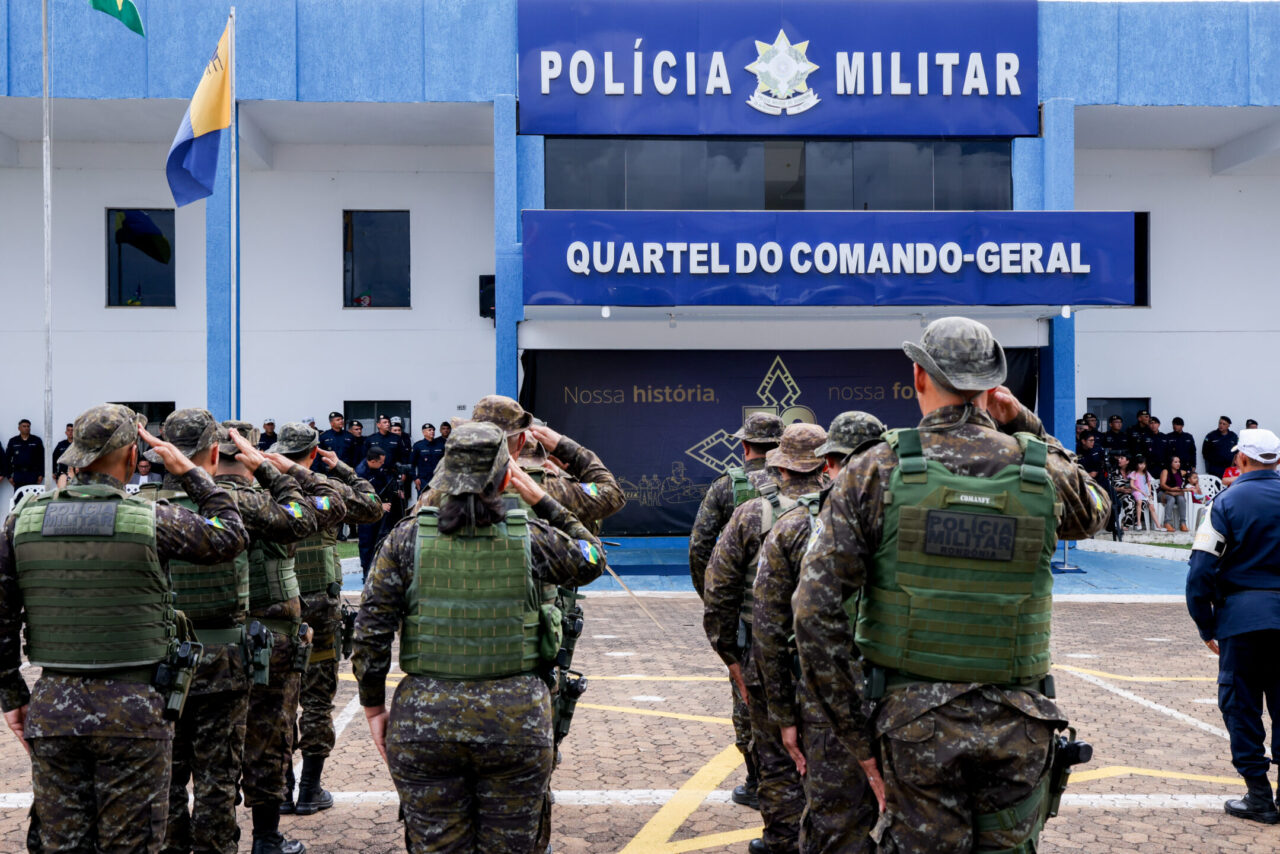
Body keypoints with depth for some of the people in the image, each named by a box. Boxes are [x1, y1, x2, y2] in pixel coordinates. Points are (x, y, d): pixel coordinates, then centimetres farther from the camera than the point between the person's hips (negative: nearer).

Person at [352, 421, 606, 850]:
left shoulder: (407, 538, -3)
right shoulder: (533, 537, -5)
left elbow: (370, 634, -3)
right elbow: (591, 562, 15)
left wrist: (374, 707, 8)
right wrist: (542, 502, 16)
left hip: (424, 718, 1)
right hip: (517, 718, 0)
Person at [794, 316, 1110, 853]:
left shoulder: (876, 471, -6)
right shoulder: (1043, 470, -1)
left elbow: (815, 607, -10)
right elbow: (1094, 512, 26)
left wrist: (853, 730, -3)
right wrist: (1027, 429, 15)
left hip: (916, 719, -1)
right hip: (1016, 722, 2)